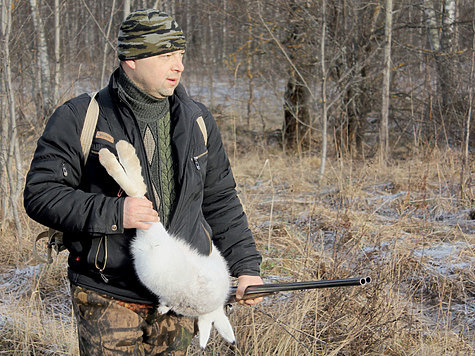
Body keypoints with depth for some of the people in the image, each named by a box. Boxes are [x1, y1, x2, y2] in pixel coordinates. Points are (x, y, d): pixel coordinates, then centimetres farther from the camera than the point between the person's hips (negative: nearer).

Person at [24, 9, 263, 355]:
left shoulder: (197, 121, 9)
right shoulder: (78, 118, -6)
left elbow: (220, 201, 16)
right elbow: (41, 194, -9)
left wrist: (246, 266, 9)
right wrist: (112, 213, -21)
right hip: (108, 300, -4)